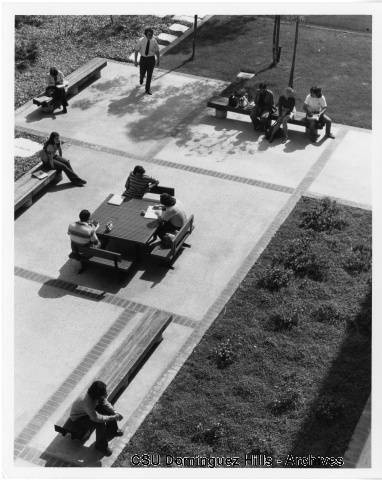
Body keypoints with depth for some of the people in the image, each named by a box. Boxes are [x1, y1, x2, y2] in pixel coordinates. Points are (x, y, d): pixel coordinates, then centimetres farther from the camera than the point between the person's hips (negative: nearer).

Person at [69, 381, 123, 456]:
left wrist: (115, 413, -17)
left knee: (110, 411, 1)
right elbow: (96, 418, -41)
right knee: (101, 423, -28)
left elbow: (105, 404, -3)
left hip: (90, 411, 8)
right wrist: (113, 417, -36)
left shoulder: (99, 395, -20)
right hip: (78, 418, -8)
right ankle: (101, 446, -5)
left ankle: (112, 431, 25)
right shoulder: (87, 402, -42)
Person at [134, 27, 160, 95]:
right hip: (143, 58, 0)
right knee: (142, 73, 14)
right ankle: (141, 79, 53)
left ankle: (147, 89, 18)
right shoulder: (141, 41, -16)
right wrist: (136, 60, -6)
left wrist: (158, 60, 5)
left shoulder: (154, 41, -12)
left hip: (151, 59, 0)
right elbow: (136, 51, -7)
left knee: (149, 75, 2)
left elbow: (157, 51, 0)